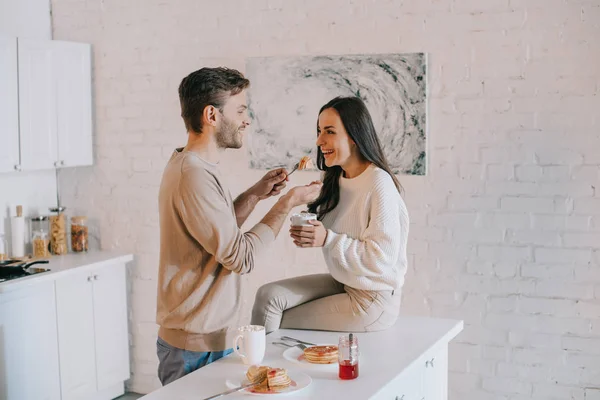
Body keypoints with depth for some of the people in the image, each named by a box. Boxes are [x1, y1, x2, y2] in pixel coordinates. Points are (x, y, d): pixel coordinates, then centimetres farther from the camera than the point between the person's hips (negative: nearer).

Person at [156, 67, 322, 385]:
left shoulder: (187, 165, 10)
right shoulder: (194, 175, -22)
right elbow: (242, 257, -21)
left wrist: (255, 194, 7)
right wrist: (287, 203, -13)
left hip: (208, 333, 10)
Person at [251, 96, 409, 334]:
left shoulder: (379, 185, -22)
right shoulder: (335, 180, 4)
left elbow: (383, 256, -24)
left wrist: (327, 239, -27)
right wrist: (309, 233, -10)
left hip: (373, 299, -7)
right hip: (342, 283, 7)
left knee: (277, 324, -6)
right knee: (268, 296, -9)